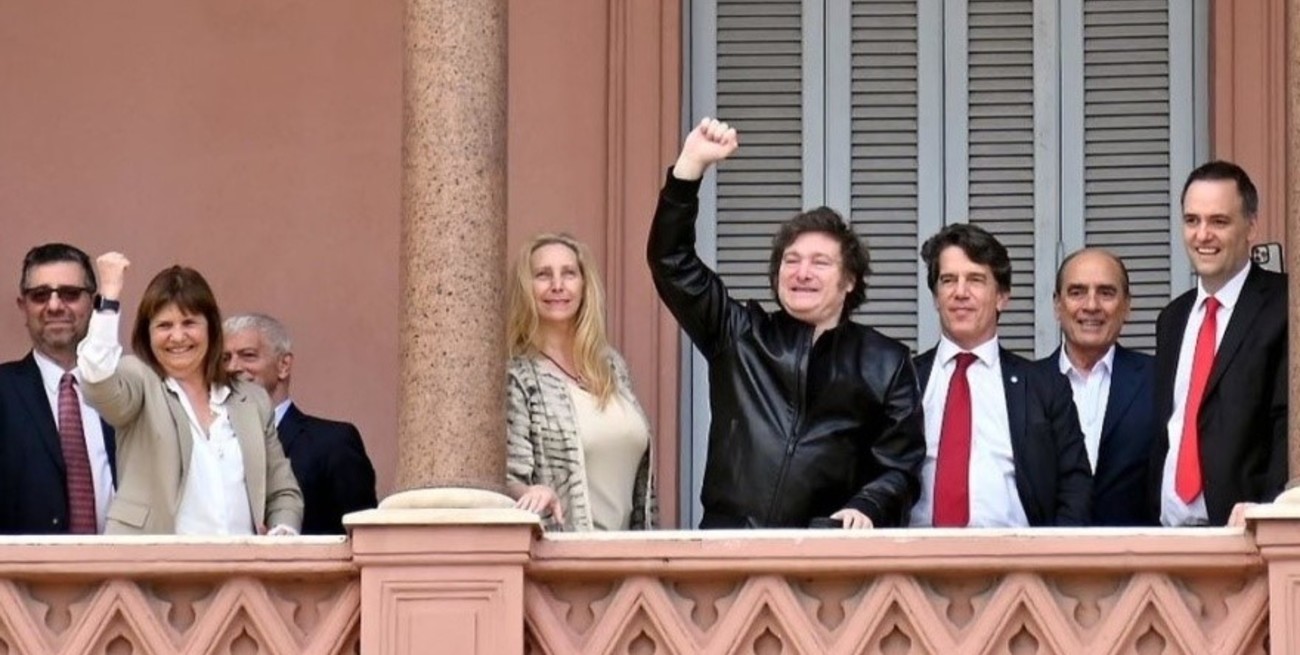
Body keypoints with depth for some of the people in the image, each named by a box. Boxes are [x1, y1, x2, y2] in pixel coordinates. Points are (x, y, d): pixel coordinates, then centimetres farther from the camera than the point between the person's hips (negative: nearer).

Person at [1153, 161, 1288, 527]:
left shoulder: (1282, 308, -5)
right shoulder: (1173, 319, 17)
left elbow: (1291, 423, -13)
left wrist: (1266, 509, -25)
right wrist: (1152, 517, 8)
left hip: (1239, 529, -5)